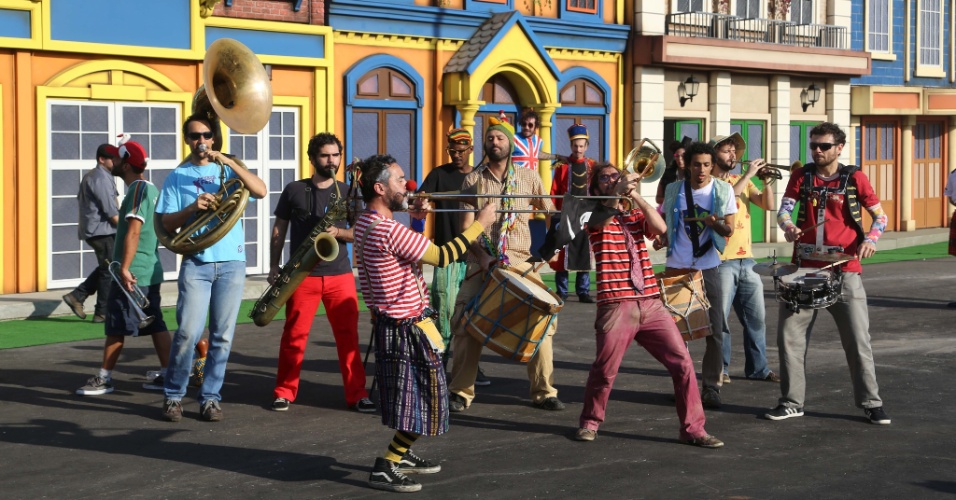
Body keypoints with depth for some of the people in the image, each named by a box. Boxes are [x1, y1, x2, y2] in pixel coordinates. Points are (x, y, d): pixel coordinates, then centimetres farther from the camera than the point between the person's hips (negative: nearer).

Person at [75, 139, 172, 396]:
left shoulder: (138, 189, -14)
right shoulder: (151, 188, 15)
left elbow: (133, 232, -22)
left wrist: (124, 268, -23)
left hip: (132, 273, -9)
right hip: (151, 272, 9)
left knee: (116, 327, -1)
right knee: (156, 324, 9)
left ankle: (104, 378, 6)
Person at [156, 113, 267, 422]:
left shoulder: (227, 170, 11)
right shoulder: (178, 177, 9)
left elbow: (260, 191, -7)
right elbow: (167, 223, 3)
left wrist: (229, 162, -14)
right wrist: (193, 207, -14)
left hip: (231, 262, 1)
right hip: (196, 262, -1)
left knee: (222, 336, 3)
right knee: (188, 332, -11)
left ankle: (210, 397, 13)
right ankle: (173, 395, 5)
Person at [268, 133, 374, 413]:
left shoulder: (347, 192, 9)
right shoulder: (294, 190, 6)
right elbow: (279, 231, 9)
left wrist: (338, 232, -14)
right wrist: (274, 267, 1)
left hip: (340, 274, 1)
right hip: (302, 275, -1)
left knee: (348, 334, -1)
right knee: (294, 335, 1)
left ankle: (357, 394, 4)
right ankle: (284, 393, 11)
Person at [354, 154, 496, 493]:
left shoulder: (366, 223, 6)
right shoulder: (389, 231, -25)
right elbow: (441, 257, -22)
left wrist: (413, 218, 9)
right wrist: (480, 224, -14)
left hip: (390, 322, 10)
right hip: (405, 328, -10)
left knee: (412, 396, 23)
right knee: (424, 399, -1)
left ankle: (400, 454, 33)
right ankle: (386, 468, 1)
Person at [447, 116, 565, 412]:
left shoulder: (528, 178, 9)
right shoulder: (473, 180, 6)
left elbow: (551, 215, 15)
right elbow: (466, 227, -1)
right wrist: (482, 257, -16)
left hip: (520, 261, 1)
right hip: (482, 262, -1)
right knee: (466, 322, -8)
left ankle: (544, 392, 5)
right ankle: (461, 393, 2)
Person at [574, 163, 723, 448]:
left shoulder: (636, 216, 17)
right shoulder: (597, 217, 7)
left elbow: (660, 227, -3)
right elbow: (600, 220, -18)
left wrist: (635, 193, -5)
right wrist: (621, 190, -27)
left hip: (650, 304, 4)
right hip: (616, 306, -4)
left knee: (682, 362, -3)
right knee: (604, 371, -2)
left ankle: (693, 429, 6)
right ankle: (589, 423, 23)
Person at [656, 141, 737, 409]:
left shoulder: (723, 190, -1)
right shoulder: (673, 190, 4)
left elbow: (728, 230, -2)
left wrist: (714, 223, -23)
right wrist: (662, 238, -5)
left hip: (708, 267, -1)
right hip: (677, 266, 2)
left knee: (714, 329, -3)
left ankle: (711, 387, 4)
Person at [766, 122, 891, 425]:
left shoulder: (854, 178, 0)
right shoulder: (802, 176, 7)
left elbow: (880, 215, 5)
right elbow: (784, 209, -3)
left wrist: (871, 239, -15)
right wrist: (788, 226, -26)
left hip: (844, 271, -3)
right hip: (805, 268, 3)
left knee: (858, 339, -2)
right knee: (790, 335, 3)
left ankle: (870, 403, 11)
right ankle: (792, 402, 15)